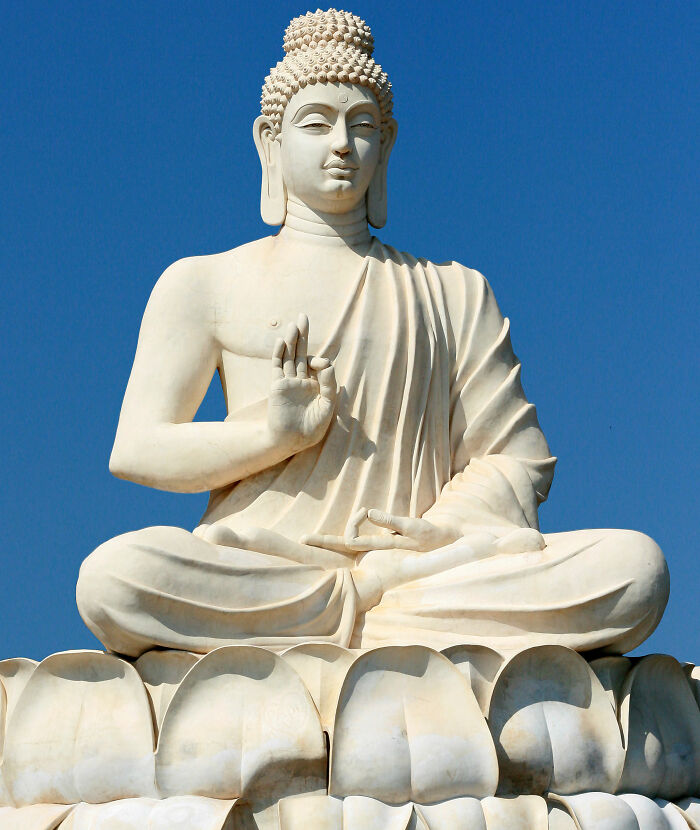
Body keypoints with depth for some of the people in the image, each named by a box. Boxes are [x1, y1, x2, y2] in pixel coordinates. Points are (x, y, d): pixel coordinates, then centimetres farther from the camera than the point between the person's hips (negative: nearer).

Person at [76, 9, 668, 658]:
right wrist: (276, 434, -10)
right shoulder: (203, 283, 17)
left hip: (423, 569, 2)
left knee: (634, 566, -25)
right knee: (114, 575, -36)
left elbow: (519, 457, 16)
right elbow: (135, 450, 8)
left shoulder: (455, 293, 23)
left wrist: (443, 528, -6)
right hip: (253, 571, -1)